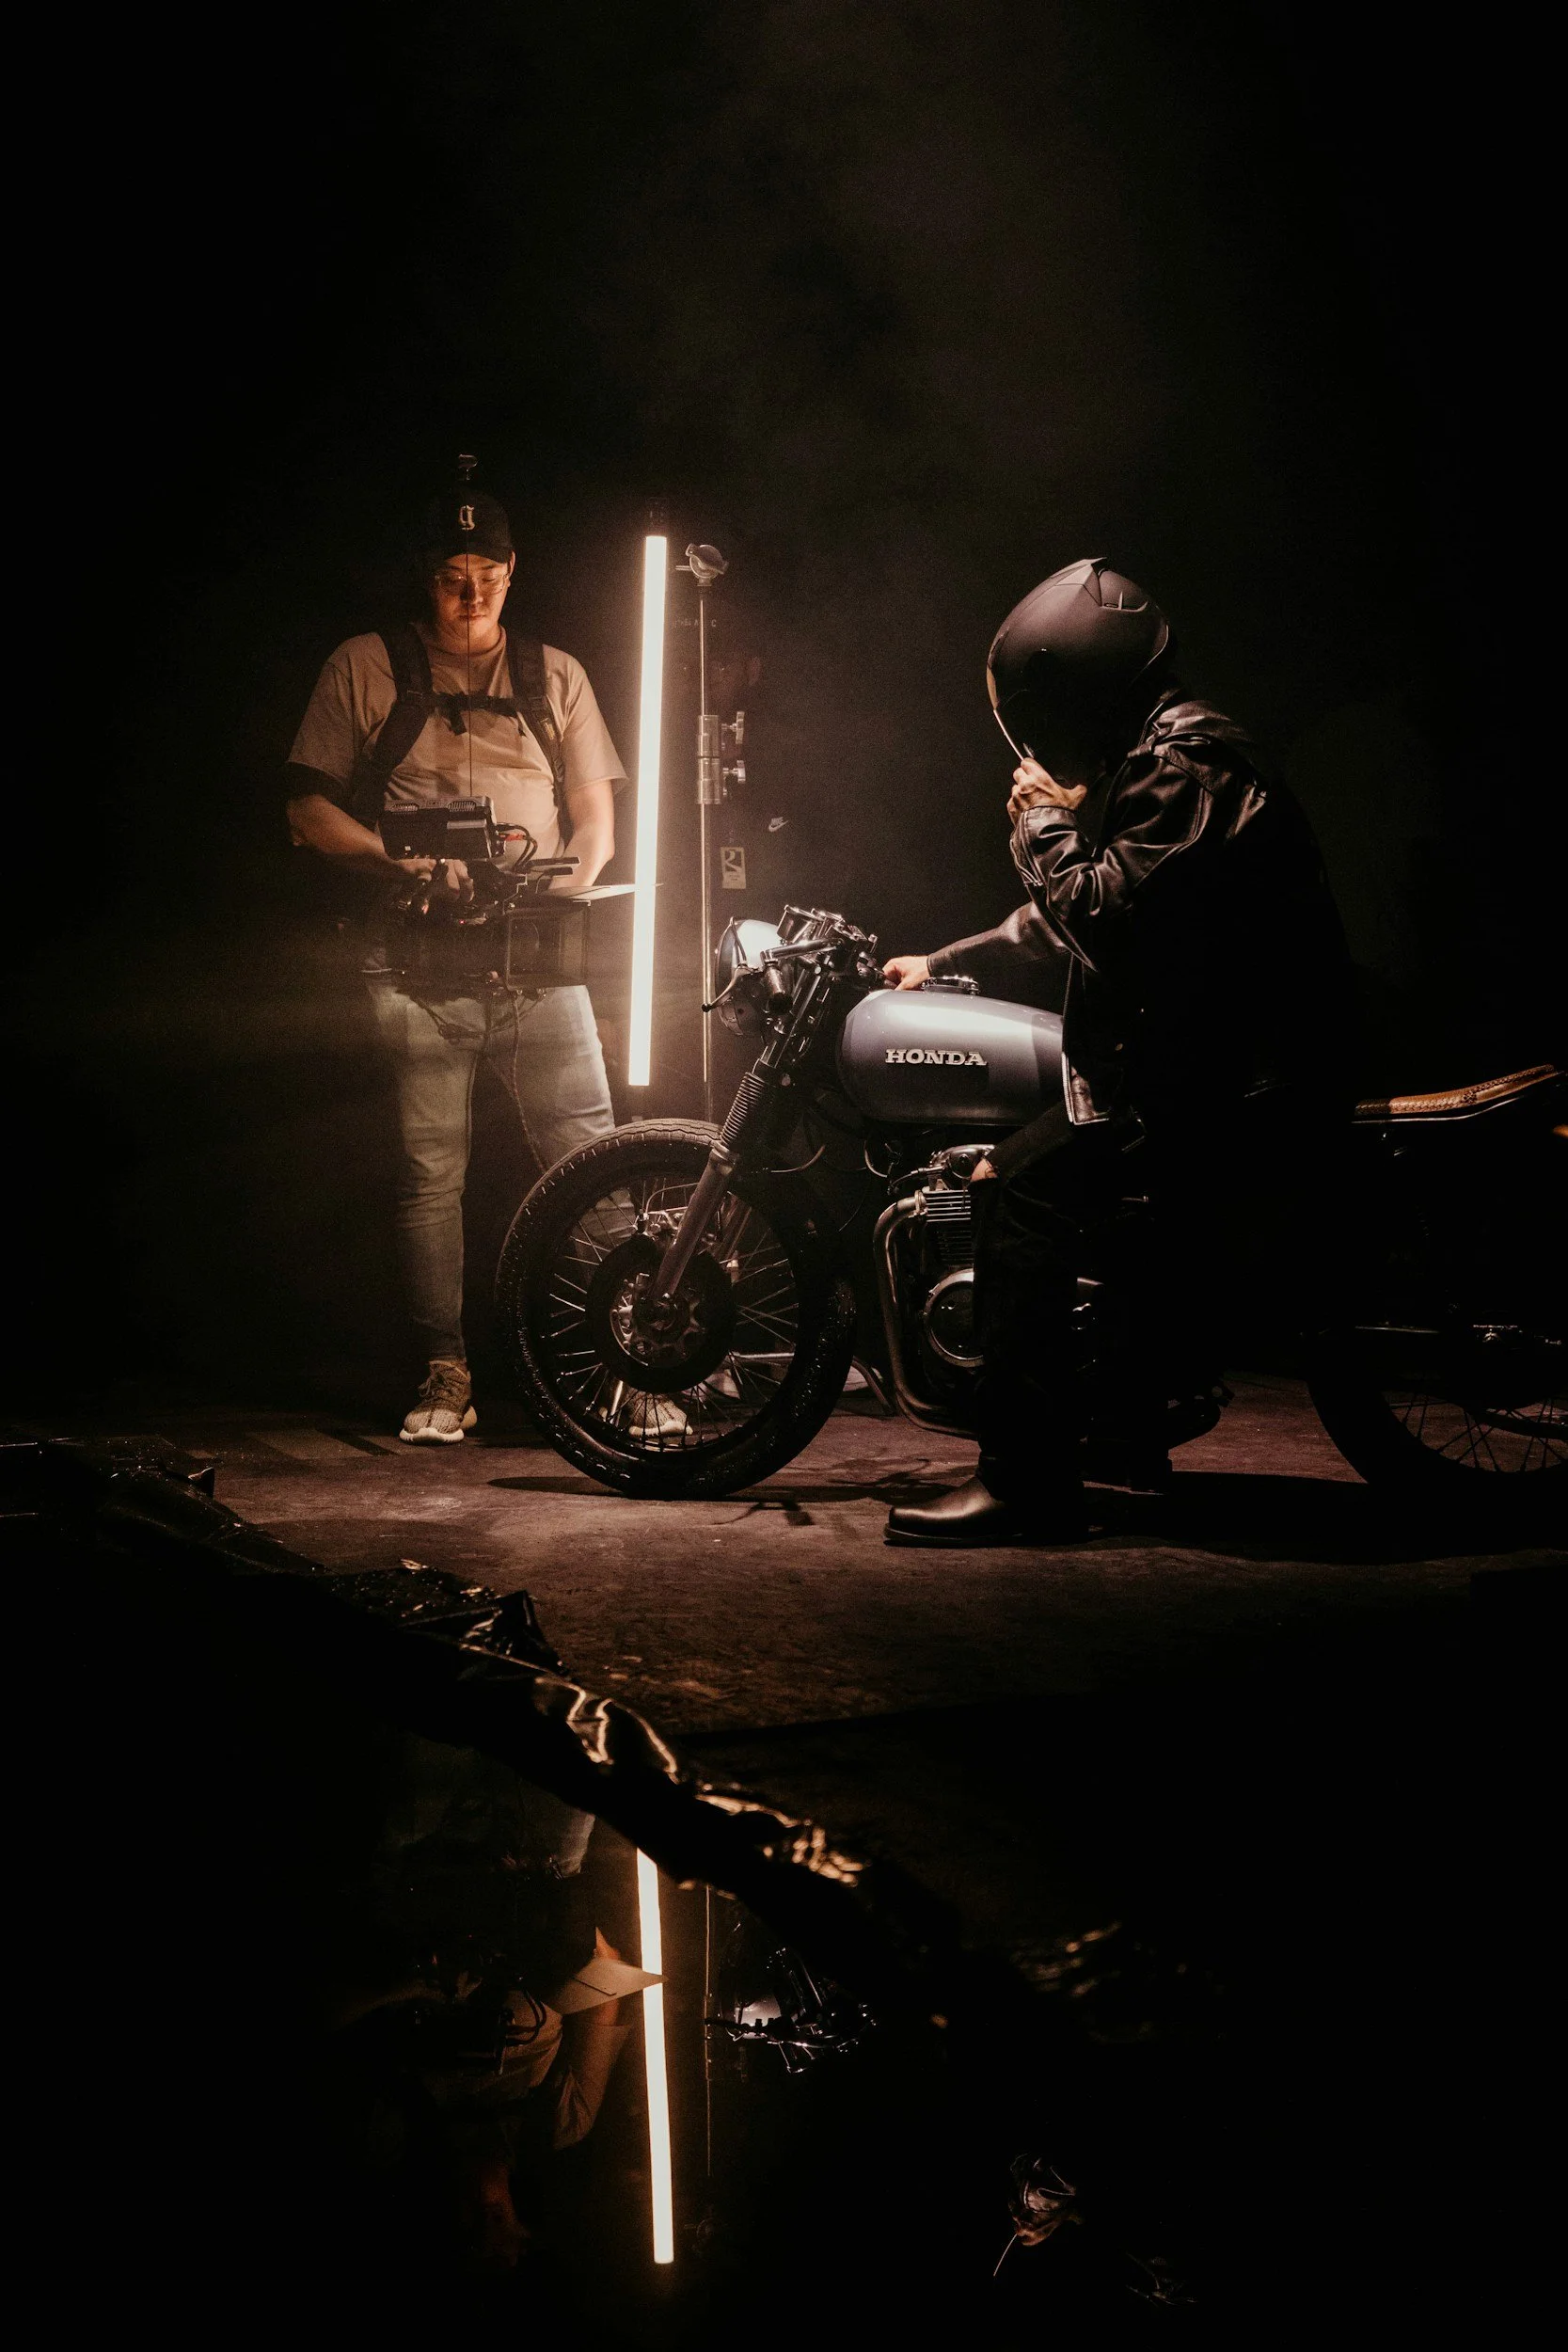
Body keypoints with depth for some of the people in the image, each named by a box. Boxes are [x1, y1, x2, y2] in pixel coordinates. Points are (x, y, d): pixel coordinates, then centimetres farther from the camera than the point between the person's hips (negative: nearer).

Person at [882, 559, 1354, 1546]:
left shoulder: (1185, 767, -14)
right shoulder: (1146, 758, 20)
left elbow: (1106, 917, -25)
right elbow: (1069, 927, 28)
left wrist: (1045, 825, -8)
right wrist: (944, 962, 24)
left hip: (1235, 1085, -11)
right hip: (1205, 1060, 11)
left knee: (1019, 1187, -21)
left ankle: (1029, 1480, -23)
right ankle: (1128, 1424, 27)